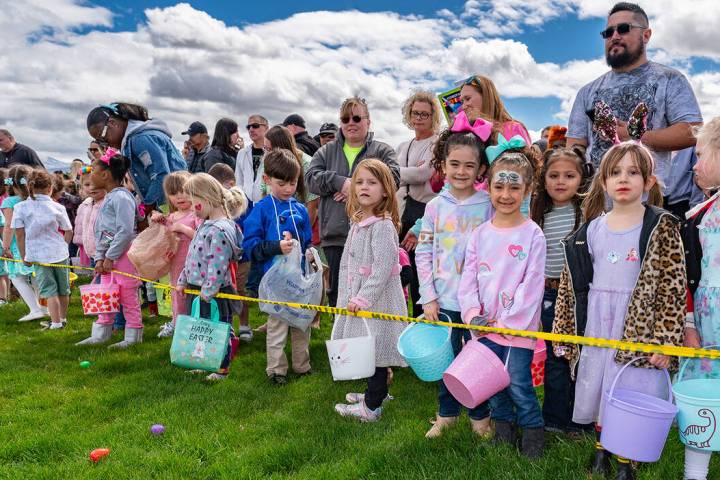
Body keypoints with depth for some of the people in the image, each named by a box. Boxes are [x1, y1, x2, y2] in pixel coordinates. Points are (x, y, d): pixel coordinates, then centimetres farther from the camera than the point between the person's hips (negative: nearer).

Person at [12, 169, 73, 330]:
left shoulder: (20, 208, -6)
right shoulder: (58, 207, -5)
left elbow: (19, 234, -5)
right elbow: (69, 232, 1)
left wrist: (24, 256, 4)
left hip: (39, 255, -1)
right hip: (60, 253, 1)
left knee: (49, 290, 5)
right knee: (63, 289, 16)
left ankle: (56, 322, 2)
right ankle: (63, 318, 32)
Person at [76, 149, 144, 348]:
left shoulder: (121, 197, -16)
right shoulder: (108, 198, 15)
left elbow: (126, 231, -23)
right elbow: (100, 232, 17)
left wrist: (110, 257, -17)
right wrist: (100, 258, 8)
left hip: (124, 255, -10)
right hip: (108, 257, 10)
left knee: (128, 297, 0)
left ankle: (133, 336, 11)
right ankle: (100, 335, 27)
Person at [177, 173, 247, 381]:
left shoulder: (220, 230, -24)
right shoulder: (205, 225, 10)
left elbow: (217, 266, -25)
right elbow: (193, 257, 17)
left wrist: (208, 292, -21)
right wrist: (183, 280, 17)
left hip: (214, 292, -10)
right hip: (195, 289, 10)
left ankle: (222, 368, 20)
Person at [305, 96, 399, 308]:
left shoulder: (382, 151, 8)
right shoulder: (326, 151, 16)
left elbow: (392, 178, -9)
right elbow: (311, 178, 2)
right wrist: (340, 182, -14)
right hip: (335, 234, 3)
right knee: (337, 290, 10)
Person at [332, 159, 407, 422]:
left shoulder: (383, 225, -17)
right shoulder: (358, 222, 10)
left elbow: (383, 267, -23)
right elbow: (346, 263, 14)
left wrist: (363, 298, -21)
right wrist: (345, 296, 10)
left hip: (377, 297, -9)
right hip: (356, 296, 9)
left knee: (376, 348, 1)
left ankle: (371, 406, 14)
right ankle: (378, 392, 38)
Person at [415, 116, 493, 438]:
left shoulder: (489, 206, -4)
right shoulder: (435, 207, 1)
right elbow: (423, 253, 2)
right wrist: (428, 297, -3)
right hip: (443, 301, 2)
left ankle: (479, 417, 32)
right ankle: (447, 414, 35)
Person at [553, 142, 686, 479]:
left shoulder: (662, 227, -7)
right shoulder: (592, 229, 4)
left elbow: (673, 287, -10)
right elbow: (571, 285, 7)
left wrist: (665, 341, -14)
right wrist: (562, 333, 6)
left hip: (639, 330, -4)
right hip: (596, 331, 4)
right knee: (597, 390, 14)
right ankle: (601, 452, 35)